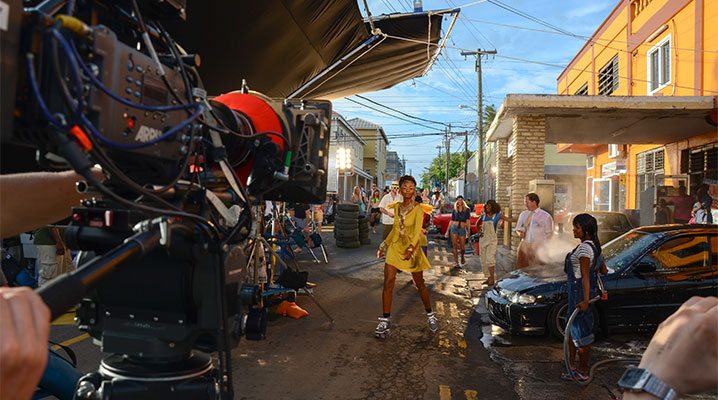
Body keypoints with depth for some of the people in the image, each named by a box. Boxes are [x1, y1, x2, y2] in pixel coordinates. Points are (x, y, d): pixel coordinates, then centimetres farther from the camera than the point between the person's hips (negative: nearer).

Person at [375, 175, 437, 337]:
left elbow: (418, 231, -24)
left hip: (411, 249, -4)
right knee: (388, 283, -7)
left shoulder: (418, 209, -11)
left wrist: (410, 249, -39)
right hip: (395, 247, 4)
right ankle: (385, 320, 2)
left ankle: (430, 315, 30)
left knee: (420, 284, 7)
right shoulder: (397, 207, 6)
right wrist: (384, 245, 20)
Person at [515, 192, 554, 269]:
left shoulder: (545, 216, -1)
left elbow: (549, 234, 1)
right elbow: (518, 229, 21)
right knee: (521, 268, -2)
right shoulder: (523, 214, 12)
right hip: (524, 245, 4)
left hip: (538, 246, -4)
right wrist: (520, 233, -2)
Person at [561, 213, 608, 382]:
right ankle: (571, 365, 33)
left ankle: (583, 372, 14)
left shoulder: (584, 248, -21)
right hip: (575, 291, 10)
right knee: (572, 329, 20)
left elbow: (585, 276, -27)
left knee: (581, 332, 1)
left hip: (580, 293, -10)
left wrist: (586, 300, -32)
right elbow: (604, 270, 16)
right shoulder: (594, 246, 9)